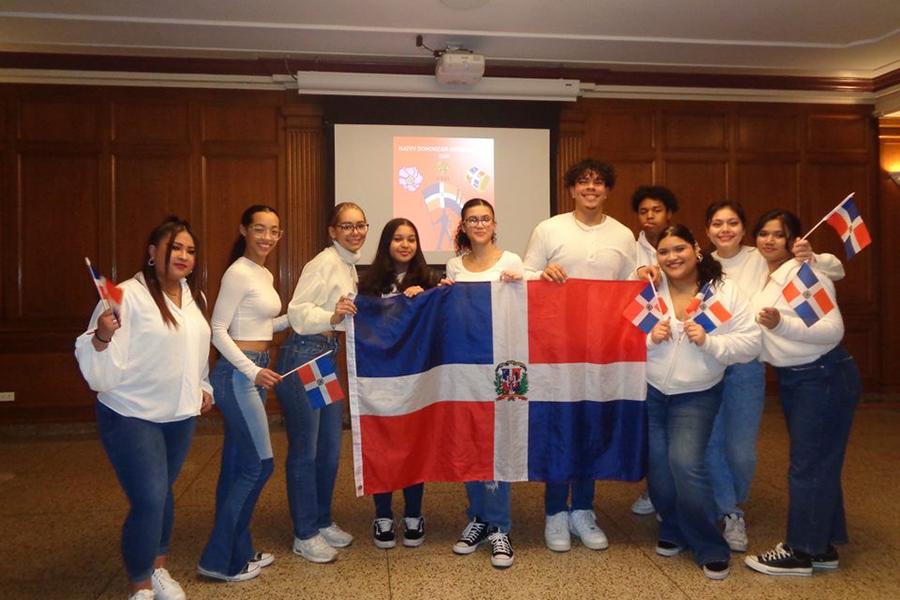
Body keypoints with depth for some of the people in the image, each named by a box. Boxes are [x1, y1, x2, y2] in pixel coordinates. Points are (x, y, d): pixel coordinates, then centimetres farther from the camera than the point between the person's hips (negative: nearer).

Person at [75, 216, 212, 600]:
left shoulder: (195, 296, 6)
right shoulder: (128, 295, -17)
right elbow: (102, 369, -21)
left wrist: (203, 386, 20)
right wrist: (102, 336, -39)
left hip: (180, 415, 7)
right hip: (132, 416, -6)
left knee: (163, 493, 17)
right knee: (149, 500, -8)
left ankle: (158, 568, 37)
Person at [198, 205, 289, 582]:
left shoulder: (264, 275, 13)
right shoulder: (238, 273, -14)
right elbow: (218, 330, -16)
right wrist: (252, 371, -21)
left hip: (255, 371, 9)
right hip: (238, 373, -9)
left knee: (237, 465, 14)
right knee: (259, 463, -6)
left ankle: (238, 553, 24)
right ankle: (219, 559, 6)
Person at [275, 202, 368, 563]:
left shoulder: (349, 266, 14)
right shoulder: (324, 263, -13)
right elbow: (297, 311, -21)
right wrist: (332, 317, -37)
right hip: (304, 357, -9)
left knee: (330, 448, 15)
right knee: (305, 450, 1)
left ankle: (323, 522, 31)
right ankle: (305, 535, 14)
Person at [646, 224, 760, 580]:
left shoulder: (725, 292, -8)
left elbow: (750, 343, -13)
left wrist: (708, 341, -25)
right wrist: (648, 338, -23)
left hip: (696, 395, -2)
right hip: (647, 390, 2)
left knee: (685, 463, -13)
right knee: (657, 464, 6)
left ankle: (710, 548, 6)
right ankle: (674, 530, 30)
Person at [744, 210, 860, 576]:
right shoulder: (761, 277, 9)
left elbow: (834, 330, -25)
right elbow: (763, 334, 23)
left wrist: (780, 324, -37)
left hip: (824, 378, -8)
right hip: (791, 380, 8)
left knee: (809, 464, -1)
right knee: (817, 462, 15)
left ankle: (800, 552, 10)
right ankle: (822, 547, 26)